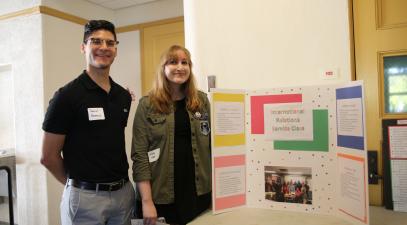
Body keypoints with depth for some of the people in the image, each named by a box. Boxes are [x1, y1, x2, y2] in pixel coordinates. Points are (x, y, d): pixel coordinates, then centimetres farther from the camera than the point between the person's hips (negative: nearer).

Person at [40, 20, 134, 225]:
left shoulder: (124, 96, 5)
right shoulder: (67, 96, -12)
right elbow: (48, 157, -8)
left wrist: (116, 182, 8)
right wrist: (78, 183, 3)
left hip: (124, 192, 6)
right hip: (85, 196, -5)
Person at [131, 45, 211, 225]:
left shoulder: (202, 101, 5)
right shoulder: (147, 105, -4)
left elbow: (214, 144, 8)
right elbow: (139, 155, -7)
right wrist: (147, 201, -12)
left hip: (199, 192, 3)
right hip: (161, 196, -2)